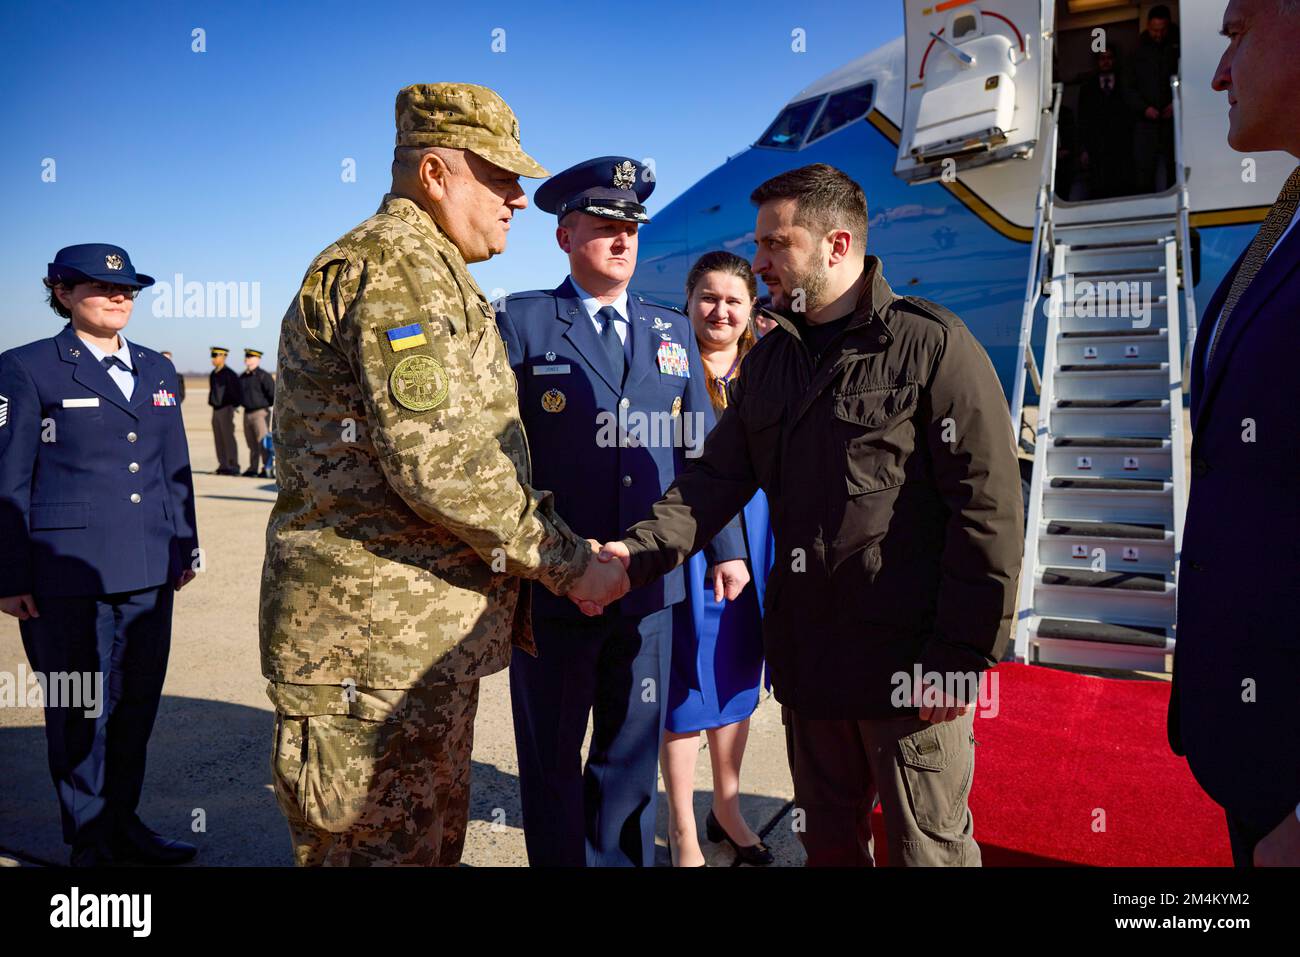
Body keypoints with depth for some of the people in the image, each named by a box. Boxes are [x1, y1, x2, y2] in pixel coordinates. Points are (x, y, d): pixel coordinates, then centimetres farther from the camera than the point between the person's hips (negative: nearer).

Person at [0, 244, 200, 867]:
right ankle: (89, 841, 24)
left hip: (150, 572, 5)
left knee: (138, 703, 13)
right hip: (69, 574, -5)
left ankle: (122, 823, 30)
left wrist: (185, 548, 13)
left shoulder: (156, 369, 12)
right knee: (80, 710, 7)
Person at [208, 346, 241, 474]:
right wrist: (211, 402, 16)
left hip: (226, 409, -8)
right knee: (218, 439, 7)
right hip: (216, 409, 8)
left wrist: (234, 405, -8)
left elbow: (238, 391, -11)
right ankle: (223, 466, 12)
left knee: (228, 437, -8)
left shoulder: (229, 374, -10)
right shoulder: (213, 374, 14)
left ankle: (233, 466, -6)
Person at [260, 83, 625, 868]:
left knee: (435, 837, 20)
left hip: (428, 640, 10)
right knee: (381, 847, 3)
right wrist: (567, 563, -14)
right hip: (376, 635, -10)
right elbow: (433, 460, -24)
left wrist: (553, 541, 16)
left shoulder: (433, 274, 21)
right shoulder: (396, 265, -14)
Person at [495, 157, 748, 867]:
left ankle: (622, 861, 35)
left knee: (632, 754, 16)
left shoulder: (672, 331, 11)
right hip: (551, 590, -3)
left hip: (650, 589, 3)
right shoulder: (521, 322, -1)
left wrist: (727, 548, 7)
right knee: (551, 761, 13)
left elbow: (701, 450, 12)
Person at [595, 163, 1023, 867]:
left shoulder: (932, 345, -9)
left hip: (911, 663, -5)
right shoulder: (769, 360, 11)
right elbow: (718, 477, 7)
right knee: (826, 840, 20)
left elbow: (989, 509, -12)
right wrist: (638, 553, -9)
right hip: (806, 659, 6)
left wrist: (962, 656, -15)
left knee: (927, 847, 9)